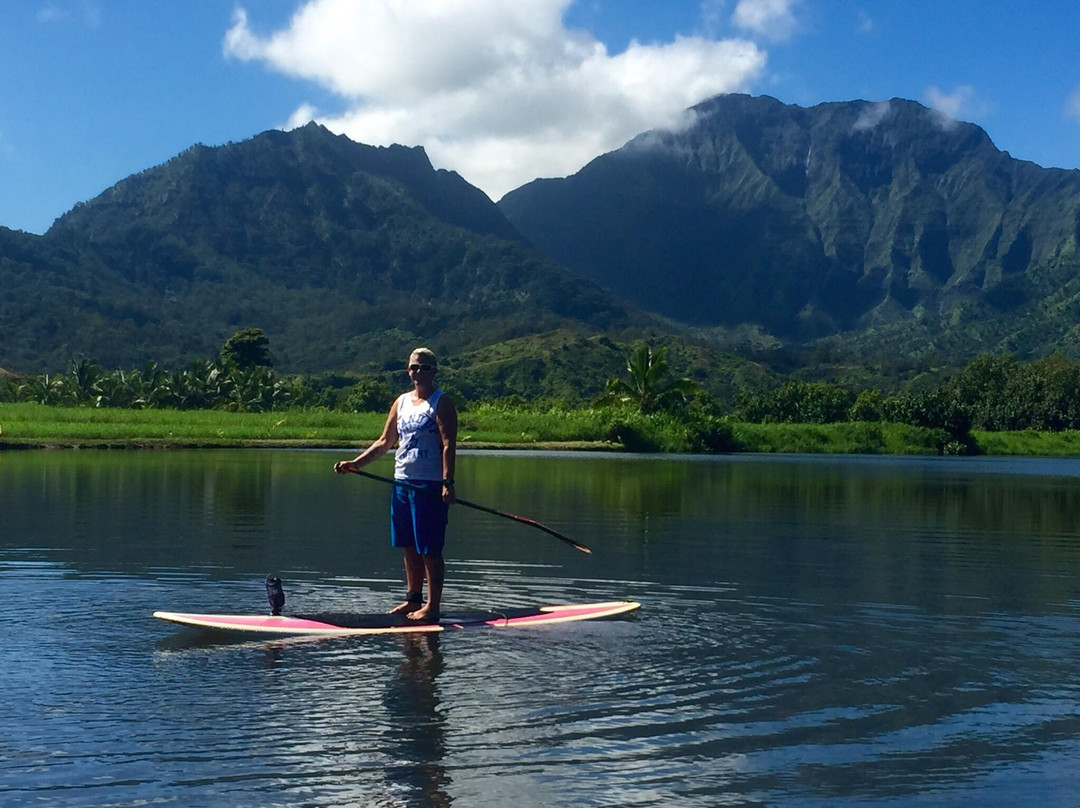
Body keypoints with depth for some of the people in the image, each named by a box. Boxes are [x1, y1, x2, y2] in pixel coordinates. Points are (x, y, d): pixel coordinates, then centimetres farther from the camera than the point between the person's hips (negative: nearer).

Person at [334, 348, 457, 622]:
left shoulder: (441, 402, -5)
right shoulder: (401, 402, 14)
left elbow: (448, 445, -14)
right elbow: (385, 442, 18)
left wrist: (447, 483, -23)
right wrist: (355, 463, 9)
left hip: (430, 486, -7)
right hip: (402, 483, 7)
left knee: (429, 550, -5)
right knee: (409, 548, 12)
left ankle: (433, 606, 0)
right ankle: (413, 600, 22)